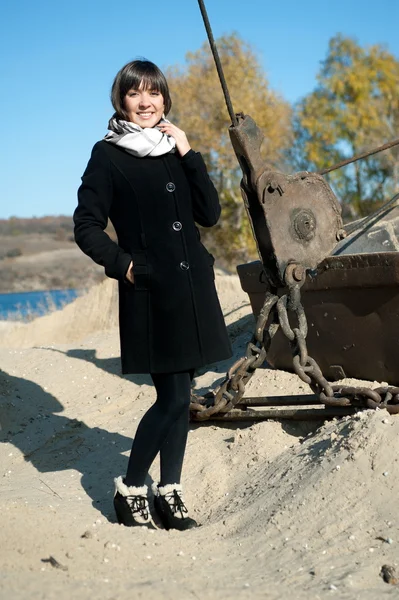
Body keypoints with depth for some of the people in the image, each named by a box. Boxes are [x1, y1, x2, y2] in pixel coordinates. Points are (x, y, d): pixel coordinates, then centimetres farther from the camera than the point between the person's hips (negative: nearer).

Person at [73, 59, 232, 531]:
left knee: (179, 395, 9)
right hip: (150, 292, -6)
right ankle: (129, 489, 10)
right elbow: (87, 227, -4)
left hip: (191, 286, 6)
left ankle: (169, 492, 21)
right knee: (173, 397, -7)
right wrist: (123, 264, -15)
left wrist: (189, 155, -2)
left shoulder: (175, 150, 13)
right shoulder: (108, 156, -2)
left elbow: (209, 214, 5)